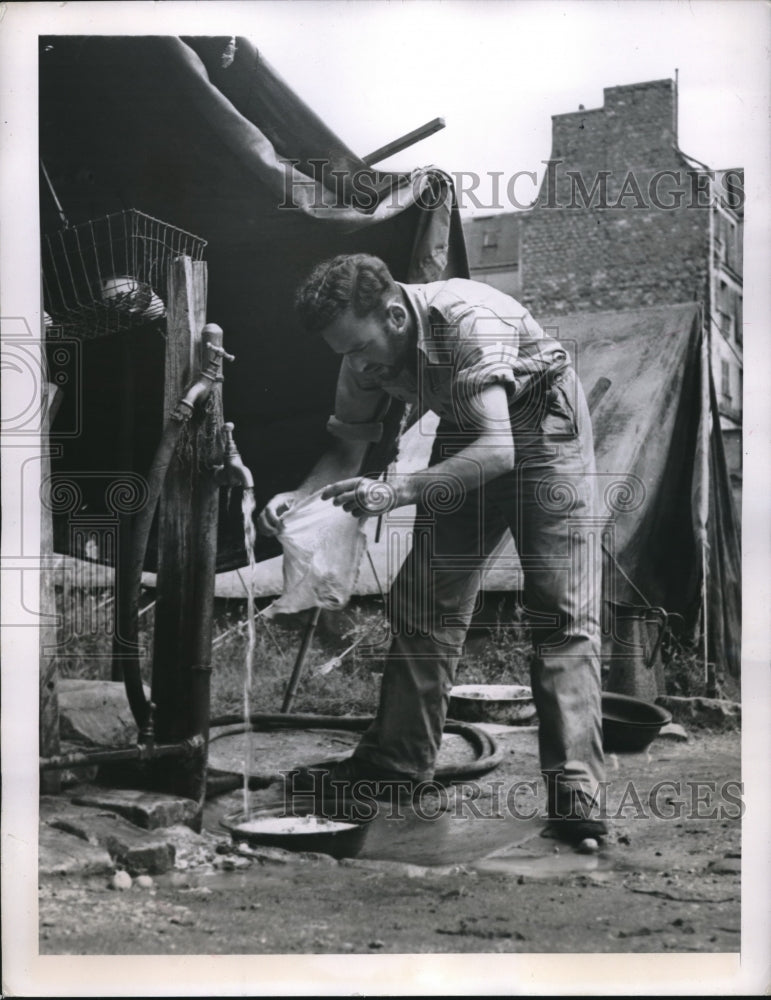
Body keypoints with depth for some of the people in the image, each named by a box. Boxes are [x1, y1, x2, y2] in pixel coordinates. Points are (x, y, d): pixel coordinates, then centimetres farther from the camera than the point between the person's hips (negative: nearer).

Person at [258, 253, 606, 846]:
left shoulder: (468, 320, -35)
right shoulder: (366, 356, -13)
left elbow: (497, 451, -41)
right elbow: (347, 448, -1)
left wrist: (398, 491, -49)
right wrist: (298, 497, -21)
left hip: (541, 423, -6)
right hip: (468, 433, 7)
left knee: (563, 611, -14)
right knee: (423, 597, 4)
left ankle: (574, 791, -13)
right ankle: (401, 757, 16)